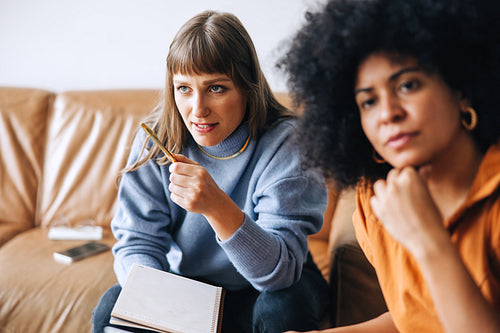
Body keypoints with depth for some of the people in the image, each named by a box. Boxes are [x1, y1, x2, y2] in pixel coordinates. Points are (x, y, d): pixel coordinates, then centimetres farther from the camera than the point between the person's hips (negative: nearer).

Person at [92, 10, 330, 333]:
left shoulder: (284, 143, -22)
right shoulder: (156, 140, -12)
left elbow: (280, 271, -29)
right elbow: (137, 242, -10)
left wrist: (218, 207, -46)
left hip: (258, 291, -1)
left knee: (285, 307, -33)